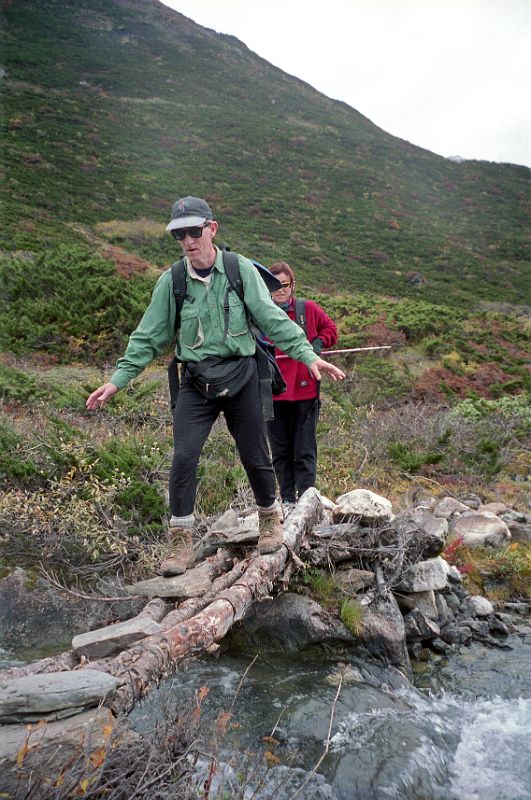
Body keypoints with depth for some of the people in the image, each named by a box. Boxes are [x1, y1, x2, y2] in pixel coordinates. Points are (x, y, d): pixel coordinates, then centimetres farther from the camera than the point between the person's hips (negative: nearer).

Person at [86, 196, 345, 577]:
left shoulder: (242, 270, -4)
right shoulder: (171, 281, -1)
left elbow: (274, 319, -3)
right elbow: (149, 337, 3)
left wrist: (308, 354, -13)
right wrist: (118, 379, -2)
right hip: (196, 382, 1)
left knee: (255, 457, 8)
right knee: (184, 457, -10)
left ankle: (270, 518, 36)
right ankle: (182, 543, 5)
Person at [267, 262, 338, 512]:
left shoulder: (308, 309, 4)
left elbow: (330, 328, 16)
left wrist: (319, 342, -3)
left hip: (304, 392, -1)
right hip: (272, 393, 2)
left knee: (304, 451, 2)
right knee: (280, 452, 10)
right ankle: (287, 500, 22)